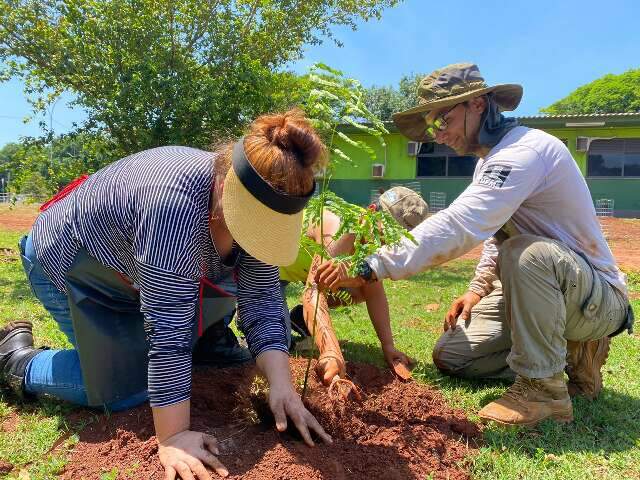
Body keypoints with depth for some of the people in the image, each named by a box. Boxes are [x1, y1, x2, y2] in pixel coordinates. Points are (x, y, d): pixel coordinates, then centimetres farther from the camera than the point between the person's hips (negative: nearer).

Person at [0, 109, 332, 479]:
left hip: (130, 270, 7)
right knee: (130, 386, -10)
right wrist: (173, 438, -34)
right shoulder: (177, 201, -41)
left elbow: (262, 302, -18)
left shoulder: (255, 207, -18)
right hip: (68, 261, -6)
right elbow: (169, 327, -40)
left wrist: (281, 385, -27)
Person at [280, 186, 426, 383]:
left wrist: (388, 345, -19)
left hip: (300, 267, 7)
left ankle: (299, 318, 11)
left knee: (359, 291, -7)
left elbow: (374, 293, -10)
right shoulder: (341, 232, -41)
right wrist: (330, 351, -67)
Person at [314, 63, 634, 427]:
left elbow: (456, 227, -39)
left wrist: (368, 268, -41)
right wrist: (478, 290, 5)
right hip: (536, 291, 9)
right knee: (450, 356, 1)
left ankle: (544, 389, -20)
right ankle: (574, 349, 11)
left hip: (598, 297, -9)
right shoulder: (493, 159, 7)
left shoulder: (523, 149, -25)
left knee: (528, 252, -39)